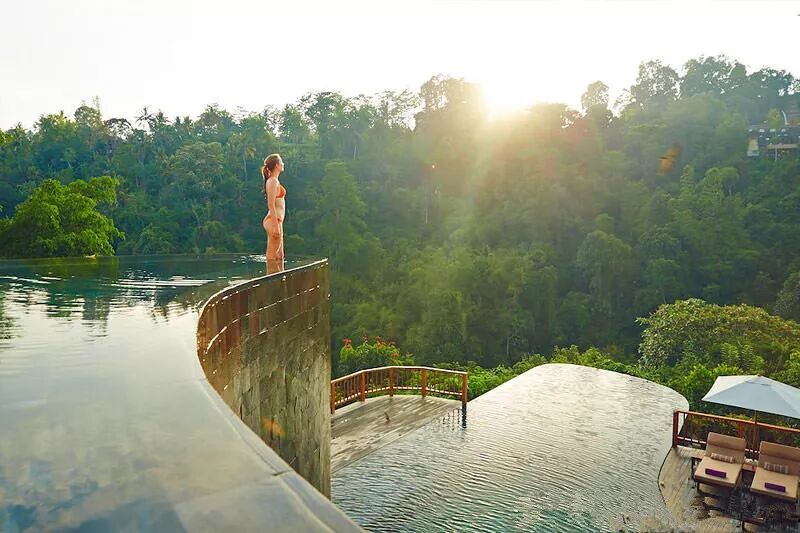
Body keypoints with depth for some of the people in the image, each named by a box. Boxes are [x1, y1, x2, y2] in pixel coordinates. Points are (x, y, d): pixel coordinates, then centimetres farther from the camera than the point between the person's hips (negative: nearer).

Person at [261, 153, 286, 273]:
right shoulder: (273, 181, -11)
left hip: (276, 220, 10)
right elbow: (271, 205, -18)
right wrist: (276, 225, -21)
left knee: (279, 255, 11)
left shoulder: (273, 181, 18)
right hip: (274, 220, -10)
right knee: (273, 255, -7)